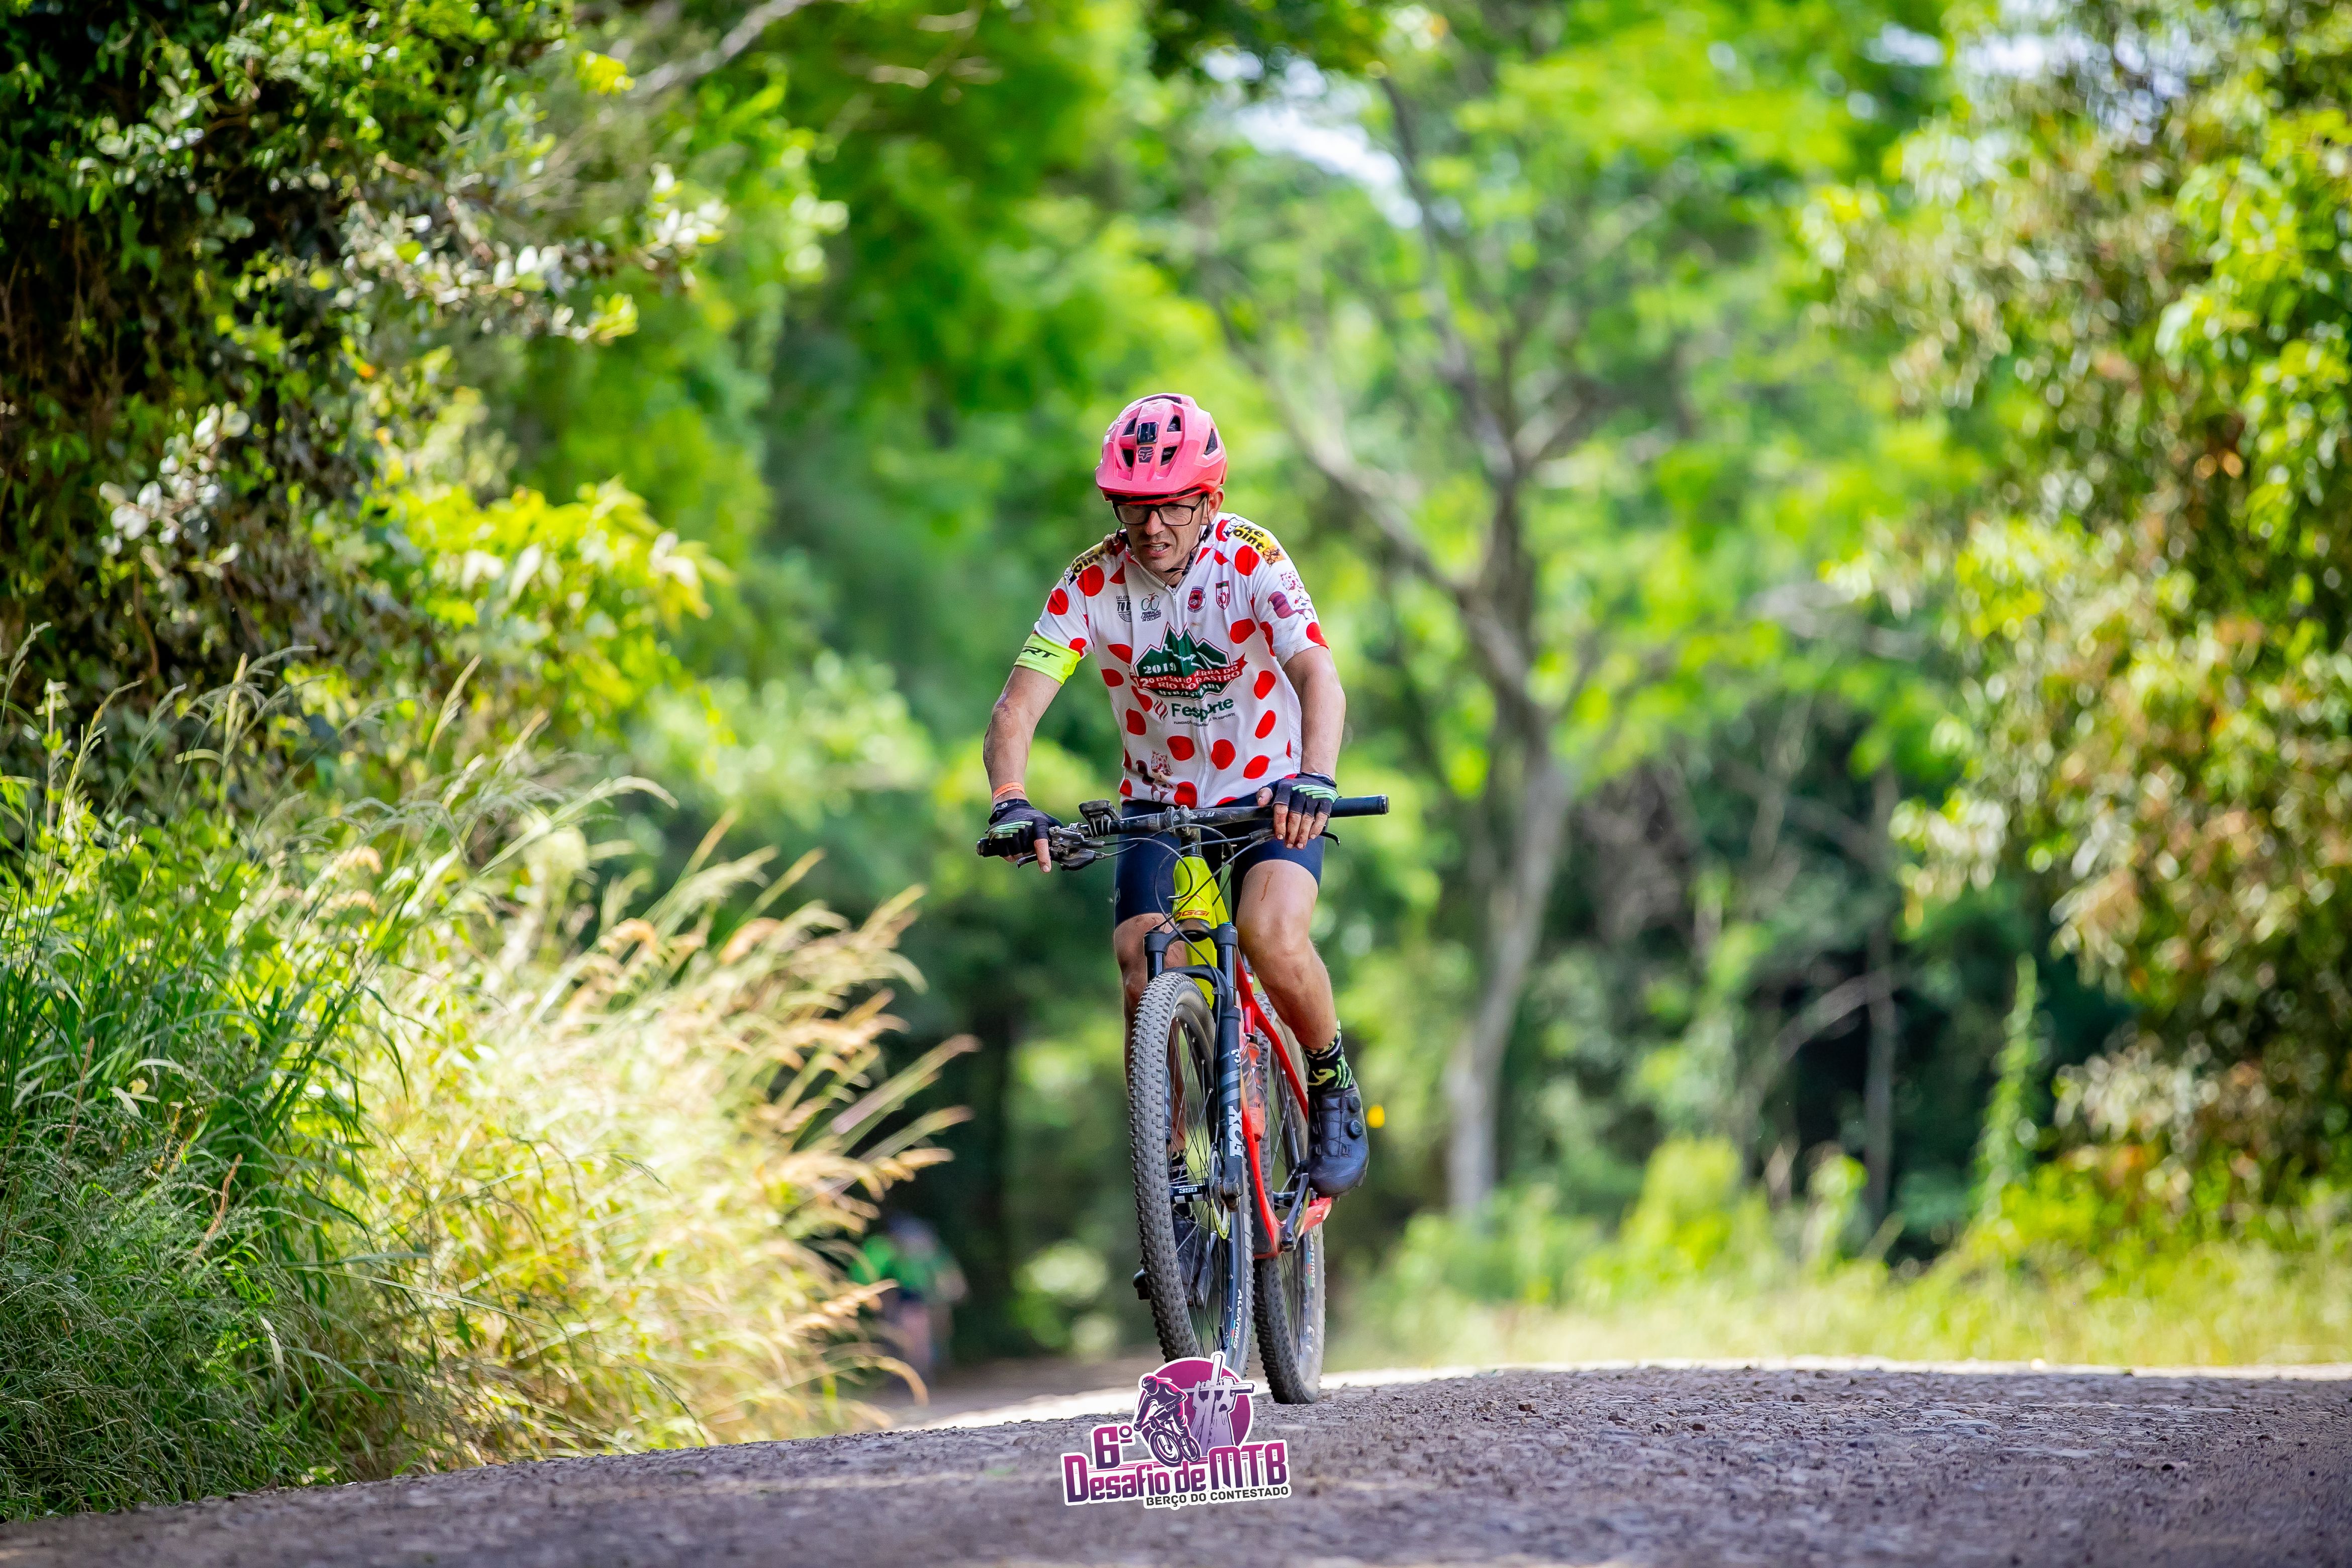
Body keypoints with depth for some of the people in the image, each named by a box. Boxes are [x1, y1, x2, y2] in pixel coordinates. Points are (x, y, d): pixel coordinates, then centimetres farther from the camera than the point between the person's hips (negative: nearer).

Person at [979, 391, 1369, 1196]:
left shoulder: (1252, 562, -20)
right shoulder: (1092, 584, -15)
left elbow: (1319, 677, -33)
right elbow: (1017, 707, -22)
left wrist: (1314, 778, -54)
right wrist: (1011, 801, -43)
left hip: (1269, 796, -2)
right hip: (1157, 804, 2)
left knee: (1271, 936, -29)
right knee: (1144, 974, -18)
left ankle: (1333, 1085, -1)